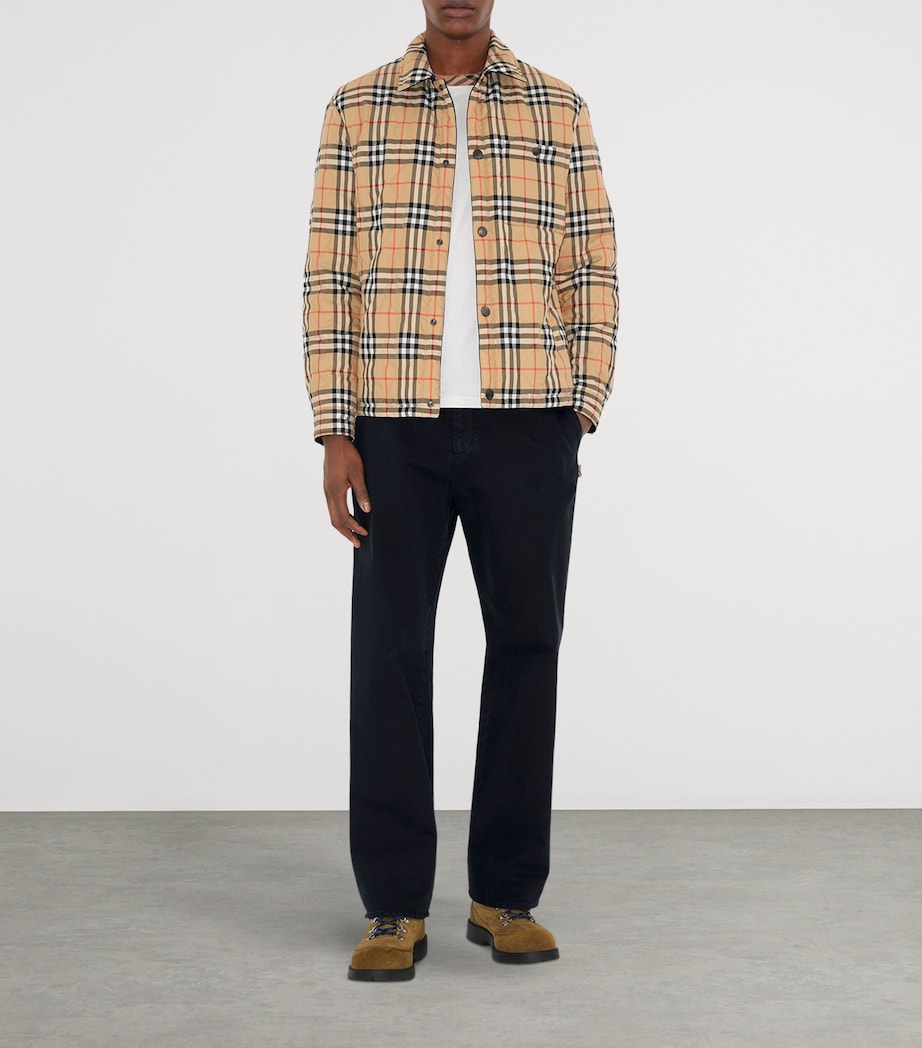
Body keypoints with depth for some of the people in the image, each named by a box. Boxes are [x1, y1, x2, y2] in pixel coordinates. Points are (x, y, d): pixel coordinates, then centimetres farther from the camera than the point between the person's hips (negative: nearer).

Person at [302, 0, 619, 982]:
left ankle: (507, 895, 17)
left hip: (528, 423, 1)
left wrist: (581, 410, 1)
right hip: (398, 423, 0)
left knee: (525, 642, 4)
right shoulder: (356, 110, 8)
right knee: (388, 647, 0)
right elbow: (329, 276, 4)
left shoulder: (559, 110, 10)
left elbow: (593, 273, 9)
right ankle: (394, 906, 11)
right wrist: (335, 432, -2)